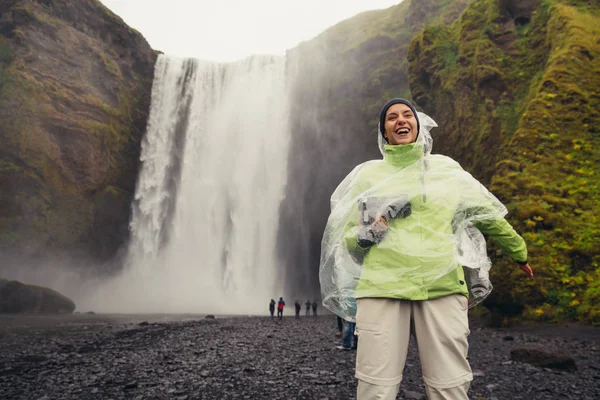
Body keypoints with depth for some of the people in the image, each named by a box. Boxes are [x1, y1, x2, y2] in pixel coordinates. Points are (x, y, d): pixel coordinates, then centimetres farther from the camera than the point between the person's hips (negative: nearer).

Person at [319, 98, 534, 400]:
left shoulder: (446, 168, 16)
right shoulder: (368, 174, 13)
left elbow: (486, 214, 27)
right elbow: (347, 240, 14)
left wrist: (518, 251, 36)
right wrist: (368, 231, -7)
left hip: (442, 287, 1)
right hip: (382, 288, -1)